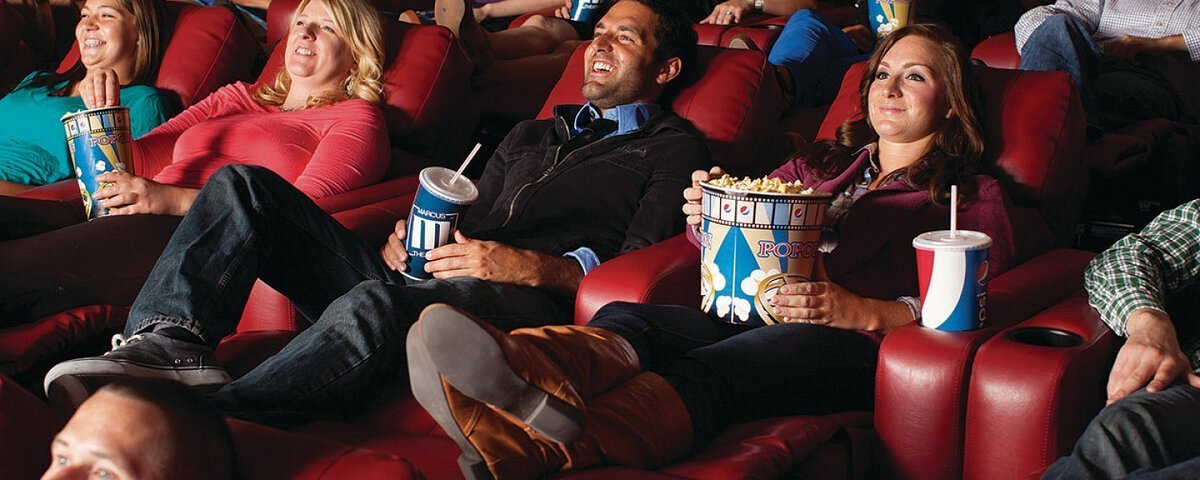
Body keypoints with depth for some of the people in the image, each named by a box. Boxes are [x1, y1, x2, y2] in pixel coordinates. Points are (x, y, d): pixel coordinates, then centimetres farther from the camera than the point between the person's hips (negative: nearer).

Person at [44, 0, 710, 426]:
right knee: (245, 186, -7)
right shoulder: (532, 135, 37)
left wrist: (536, 266, -16)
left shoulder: (672, 147, 16)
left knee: (377, 302, -41)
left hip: (524, 303, -7)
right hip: (414, 282, 7)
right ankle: (168, 342, -31)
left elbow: (643, 260, 0)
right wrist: (408, 238, 7)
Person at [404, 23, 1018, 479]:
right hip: (744, 316, 5)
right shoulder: (819, 165, 34)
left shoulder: (975, 198, 19)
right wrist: (707, 213, 3)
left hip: (853, 344, -5)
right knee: (622, 319, -29)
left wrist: (863, 311, -13)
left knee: (708, 368, -37)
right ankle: (527, 367, -65)